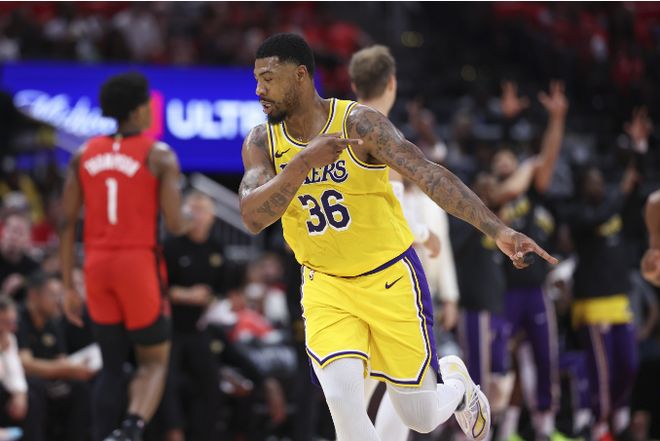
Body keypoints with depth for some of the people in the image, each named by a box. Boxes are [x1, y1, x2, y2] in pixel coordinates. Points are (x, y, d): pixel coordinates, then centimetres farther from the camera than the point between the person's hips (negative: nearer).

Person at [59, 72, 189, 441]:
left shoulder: (85, 154, 8)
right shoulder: (160, 156, -5)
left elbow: (68, 224, 6)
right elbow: (175, 226, -12)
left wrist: (69, 286, 10)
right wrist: (193, 221, 12)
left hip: (97, 265, 4)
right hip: (139, 262, -4)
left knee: (112, 365, 15)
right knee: (154, 361, 6)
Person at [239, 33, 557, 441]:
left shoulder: (359, 121, -17)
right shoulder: (262, 142, -5)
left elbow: (429, 175, -24)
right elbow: (253, 218, -19)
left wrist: (498, 230, -34)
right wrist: (304, 161, -34)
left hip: (389, 277, -3)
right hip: (326, 286, 3)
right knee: (343, 403, -19)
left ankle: (458, 382, 39)